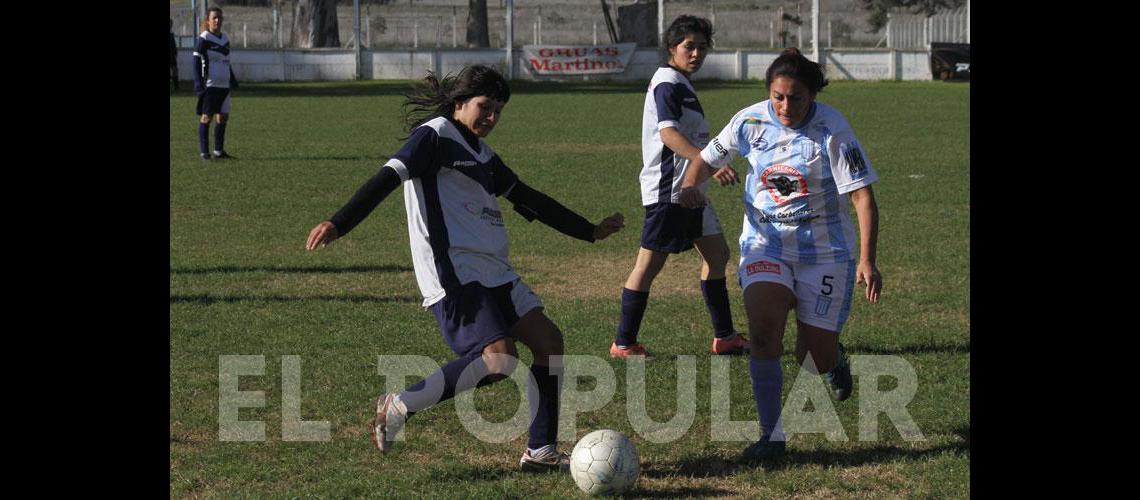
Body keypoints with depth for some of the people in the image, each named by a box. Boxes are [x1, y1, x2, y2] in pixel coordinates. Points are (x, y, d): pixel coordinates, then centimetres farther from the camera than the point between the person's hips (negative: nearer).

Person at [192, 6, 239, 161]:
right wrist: (199, 85, -17)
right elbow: (196, 62, -9)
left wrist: (233, 83, 22)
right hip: (209, 85, -7)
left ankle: (219, 151, 16)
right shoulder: (204, 38, -7)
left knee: (223, 118, 8)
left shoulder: (225, 38, 14)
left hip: (224, 86, 7)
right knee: (206, 117, -4)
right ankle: (204, 152, -1)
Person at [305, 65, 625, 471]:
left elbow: (528, 199, 30)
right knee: (499, 358, -22)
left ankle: (541, 452, 9)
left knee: (548, 340, 3)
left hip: (493, 271, 9)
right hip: (453, 272, -9)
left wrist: (590, 232, 34)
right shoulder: (435, 135, -3)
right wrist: (338, 224, -26)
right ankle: (399, 407, -10)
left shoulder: (482, 154, 22)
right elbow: (388, 178, -15)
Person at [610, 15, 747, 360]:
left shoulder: (681, 84, 17)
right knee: (650, 264, -6)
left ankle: (724, 337, 20)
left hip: (689, 189, 11)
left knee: (716, 254, 13)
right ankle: (623, 344, 0)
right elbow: (668, 133, -29)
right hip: (667, 189, -11)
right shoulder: (668, 84, -14)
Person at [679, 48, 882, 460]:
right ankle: (771, 435, -13)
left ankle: (834, 359, 42)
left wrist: (867, 260, -24)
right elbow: (709, 156, 10)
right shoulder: (751, 121, -7)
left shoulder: (832, 128, -16)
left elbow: (862, 196, -16)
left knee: (815, 361, 2)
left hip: (824, 250, -2)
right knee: (763, 330, -23)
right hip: (765, 244, 2)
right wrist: (690, 183, -13)